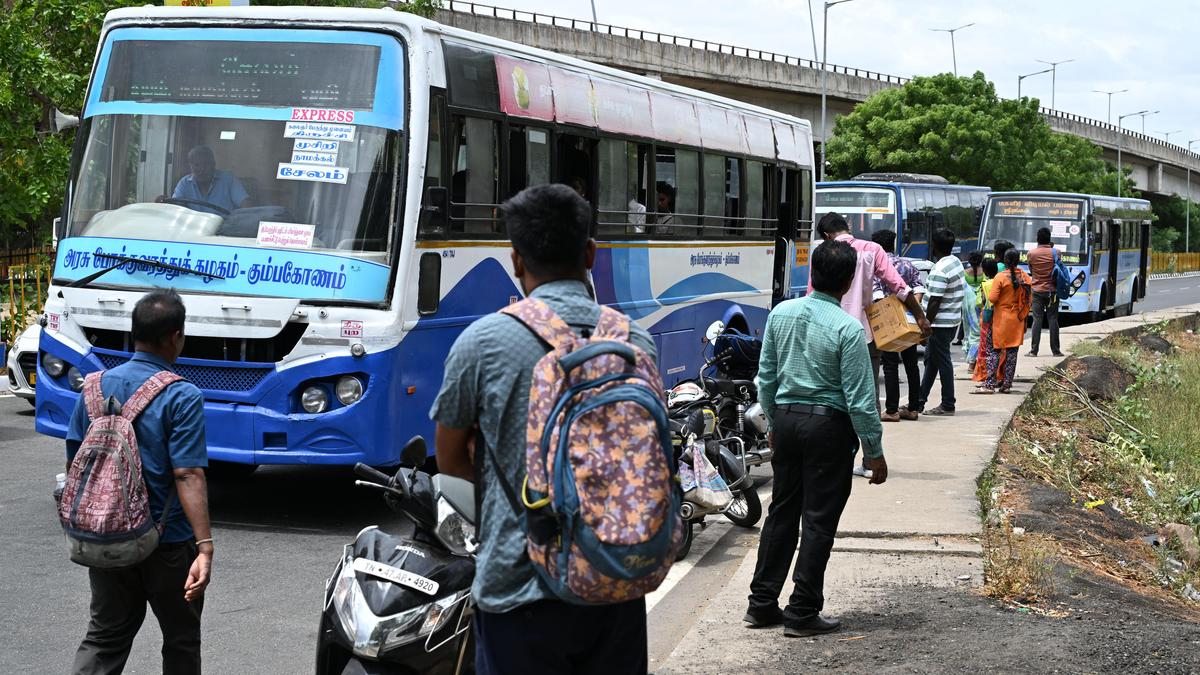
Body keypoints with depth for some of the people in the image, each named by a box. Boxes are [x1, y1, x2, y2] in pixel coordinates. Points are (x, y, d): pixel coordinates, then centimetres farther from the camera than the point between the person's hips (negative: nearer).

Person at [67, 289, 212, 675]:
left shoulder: (96, 386, 0)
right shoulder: (182, 397, -16)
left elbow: (75, 464, 7)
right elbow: (188, 476, -23)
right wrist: (205, 547, -25)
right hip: (168, 543, -4)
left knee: (105, 637, 14)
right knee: (180, 640, 14)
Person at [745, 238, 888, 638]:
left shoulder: (781, 314, 0)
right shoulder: (847, 329, -16)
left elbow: (766, 376, 8)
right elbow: (860, 398, -14)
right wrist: (874, 452, -6)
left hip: (785, 417, 5)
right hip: (828, 425, -5)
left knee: (782, 512, 14)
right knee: (818, 520, 3)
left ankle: (762, 604, 19)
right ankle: (802, 613, 7)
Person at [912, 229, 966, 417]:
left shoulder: (940, 271, -23)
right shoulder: (956, 262, 8)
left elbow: (935, 303, -24)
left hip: (941, 323, -10)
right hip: (953, 320, 10)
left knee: (942, 362, 0)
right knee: (931, 359, 16)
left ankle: (948, 405, 8)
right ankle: (920, 401, 23)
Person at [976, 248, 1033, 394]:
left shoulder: (1001, 277, -13)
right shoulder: (1025, 277, 1)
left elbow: (992, 298, -16)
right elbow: (1030, 300, 4)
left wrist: (988, 293, 6)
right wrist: (1023, 315, 14)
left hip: (1001, 318, -4)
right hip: (1017, 319, 4)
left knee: (995, 351, 1)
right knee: (1012, 351, 8)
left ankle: (990, 383, -6)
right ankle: (1007, 384, 9)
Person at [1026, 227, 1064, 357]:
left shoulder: (1031, 254, -5)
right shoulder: (1055, 252, -5)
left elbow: (1031, 271, 6)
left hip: (1037, 291, 0)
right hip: (1052, 291, 0)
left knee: (1037, 320, 1)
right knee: (1053, 320, 3)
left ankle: (1034, 350, -1)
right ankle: (1055, 350, 5)